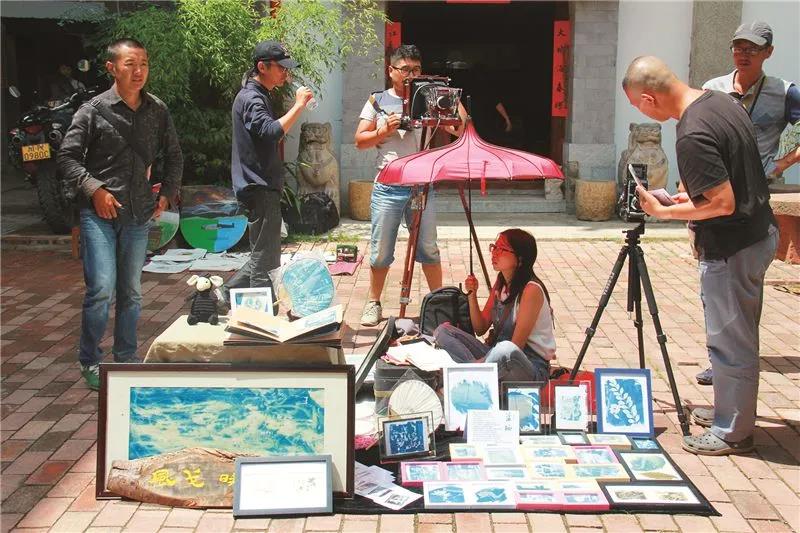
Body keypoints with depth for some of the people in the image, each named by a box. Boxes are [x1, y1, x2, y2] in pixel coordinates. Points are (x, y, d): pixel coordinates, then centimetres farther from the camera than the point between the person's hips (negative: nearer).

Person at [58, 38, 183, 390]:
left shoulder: (158, 111, 6)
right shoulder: (94, 110, -5)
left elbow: (174, 157, 18)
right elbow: (67, 157, -4)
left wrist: (167, 194, 8)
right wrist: (94, 189, -14)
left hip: (139, 215, 4)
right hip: (99, 213, -4)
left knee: (131, 292, 11)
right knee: (102, 288, -12)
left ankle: (126, 359, 25)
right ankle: (90, 362, 4)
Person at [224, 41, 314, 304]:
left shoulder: (260, 96, 19)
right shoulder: (251, 98, -14)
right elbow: (272, 132, -31)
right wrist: (299, 105, -25)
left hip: (263, 188, 10)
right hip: (259, 189, -10)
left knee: (264, 255, 17)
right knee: (263, 258, -6)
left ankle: (231, 291, 27)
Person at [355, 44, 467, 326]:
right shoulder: (378, 101, 7)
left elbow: (460, 129, 2)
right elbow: (360, 141, 4)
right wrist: (384, 131, -10)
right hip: (388, 187, -1)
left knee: (429, 248, 7)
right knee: (381, 251, 5)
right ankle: (373, 304, 18)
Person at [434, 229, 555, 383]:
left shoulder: (531, 289, -16)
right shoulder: (500, 284, 9)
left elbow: (516, 345, -18)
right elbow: (480, 329, 12)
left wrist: (479, 361, -23)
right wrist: (472, 294, -1)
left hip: (532, 369, -8)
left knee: (506, 350, -43)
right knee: (443, 331, -5)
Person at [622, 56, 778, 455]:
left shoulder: (692, 136, -26)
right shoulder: (723, 101, 4)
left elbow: (723, 203, -25)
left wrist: (664, 211, -14)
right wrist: (691, 197, 12)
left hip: (732, 250, -10)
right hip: (759, 233, 10)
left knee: (729, 341, 4)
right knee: (740, 337, 21)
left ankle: (732, 432, 17)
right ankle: (730, 411, 36)